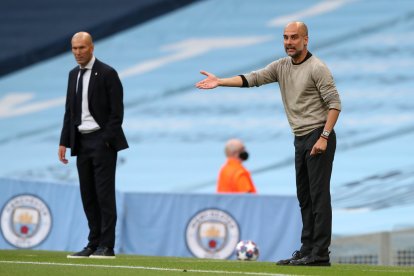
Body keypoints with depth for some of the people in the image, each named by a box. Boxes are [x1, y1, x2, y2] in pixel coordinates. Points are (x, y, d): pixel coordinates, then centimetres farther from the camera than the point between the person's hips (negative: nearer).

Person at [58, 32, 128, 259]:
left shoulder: (107, 74, -7)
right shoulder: (73, 75, 13)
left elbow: (116, 112, -10)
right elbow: (69, 111, 16)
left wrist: (106, 140, -16)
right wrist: (64, 142, 10)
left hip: (102, 140, -7)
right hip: (82, 142, 7)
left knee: (105, 193, -8)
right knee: (88, 196, 7)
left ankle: (107, 246, -8)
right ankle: (94, 244, 11)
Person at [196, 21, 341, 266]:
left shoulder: (317, 68, -11)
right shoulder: (281, 66, 11)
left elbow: (334, 104, -14)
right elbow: (253, 78, 4)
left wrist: (324, 137, -21)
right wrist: (220, 82, -8)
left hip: (319, 137, -8)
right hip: (301, 140, 8)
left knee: (319, 194, -11)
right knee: (304, 197, 10)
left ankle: (320, 254, -13)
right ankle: (307, 251, 14)